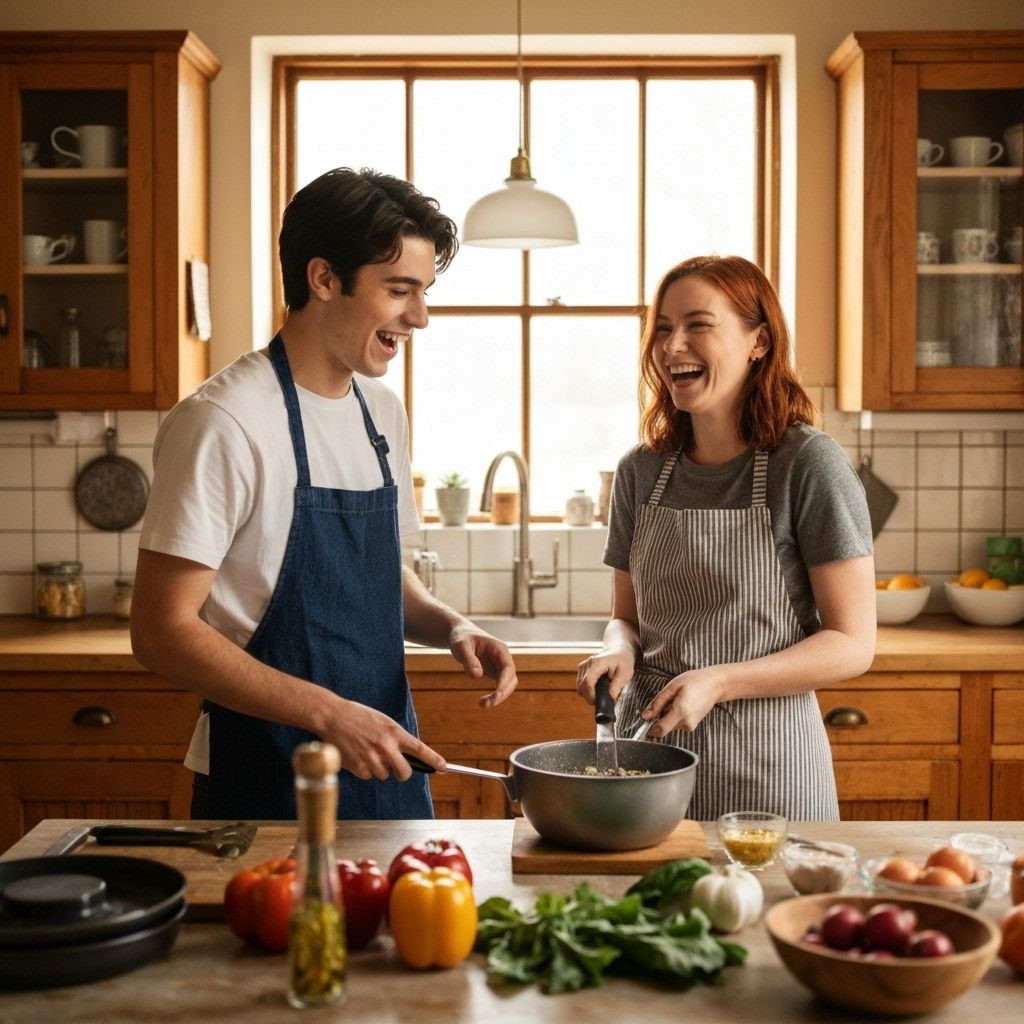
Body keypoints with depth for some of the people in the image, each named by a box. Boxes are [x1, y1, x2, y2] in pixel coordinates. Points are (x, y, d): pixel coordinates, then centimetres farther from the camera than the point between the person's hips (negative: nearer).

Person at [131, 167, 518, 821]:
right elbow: (162, 631, -19)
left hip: (385, 763, 7)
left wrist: (450, 626, -2)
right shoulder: (224, 422, -17)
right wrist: (328, 714, -25)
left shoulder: (383, 412, 8)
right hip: (270, 786, -7)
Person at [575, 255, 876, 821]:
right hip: (647, 742, 4)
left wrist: (717, 683, -21)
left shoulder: (809, 464, -11)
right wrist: (619, 650, -8)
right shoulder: (640, 471, 4)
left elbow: (852, 644, -11)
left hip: (764, 763, -4)